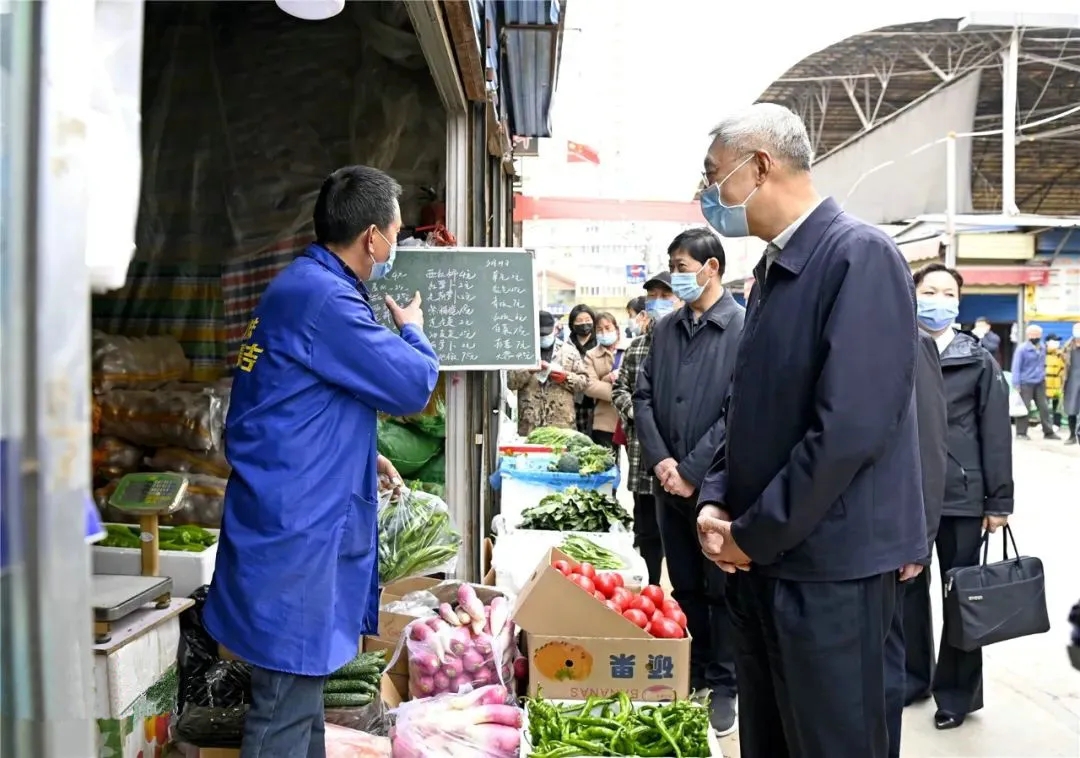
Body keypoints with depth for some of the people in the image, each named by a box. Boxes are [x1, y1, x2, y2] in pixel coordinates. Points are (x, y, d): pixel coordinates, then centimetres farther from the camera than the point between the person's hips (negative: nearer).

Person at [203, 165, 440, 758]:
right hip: (295, 529, -11)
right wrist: (412, 331, 5)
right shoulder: (323, 298, -20)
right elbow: (412, 386, -15)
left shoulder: (302, 286, 15)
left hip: (295, 518, 11)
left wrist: (363, 457, 19)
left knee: (299, 689, 22)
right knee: (285, 710, 0)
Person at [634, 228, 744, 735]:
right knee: (684, 588, 16)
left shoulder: (744, 328, -9)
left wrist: (693, 470, -15)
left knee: (721, 589, 6)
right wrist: (660, 460, -6)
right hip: (669, 482, 5)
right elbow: (642, 397, 7)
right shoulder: (665, 329, 9)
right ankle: (689, 677, 30)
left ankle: (723, 687, 21)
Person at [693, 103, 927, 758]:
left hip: (829, 567, -8)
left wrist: (753, 533, -15)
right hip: (763, 559, 8)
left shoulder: (860, 256, -15)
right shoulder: (774, 268, 12)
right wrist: (717, 500, 2)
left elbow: (851, 427, -23)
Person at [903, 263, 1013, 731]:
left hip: (961, 495, -1)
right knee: (908, 589, 12)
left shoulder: (979, 361, 0)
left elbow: (995, 433, -1)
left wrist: (999, 500, -4)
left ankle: (957, 691, 22)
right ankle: (911, 677, 29)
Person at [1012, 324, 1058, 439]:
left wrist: (1043, 377, 15)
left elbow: (1043, 364, 18)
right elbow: (1016, 367, -13)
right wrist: (1016, 384, -16)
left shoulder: (1042, 348, 6)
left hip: (1040, 383, 6)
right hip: (1026, 383, -6)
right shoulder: (1022, 349, -13)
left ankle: (1048, 432, 16)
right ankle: (1021, 433, 7)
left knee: (1044, 407, 9)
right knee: (1023, 408, -1)